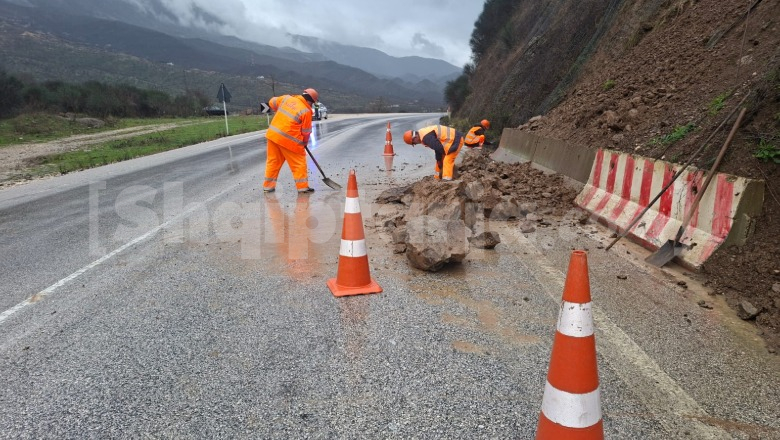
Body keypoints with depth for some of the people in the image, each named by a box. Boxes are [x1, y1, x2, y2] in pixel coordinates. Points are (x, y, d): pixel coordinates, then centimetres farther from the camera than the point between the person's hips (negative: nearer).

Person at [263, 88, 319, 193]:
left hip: (273, 134, 6)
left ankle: (268, 185, 23)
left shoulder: (287, 98, 6)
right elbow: (306, 131, -2)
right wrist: (305, 142, 16)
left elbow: (272, 102, 20)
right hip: (288, 140, -6)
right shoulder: (306, 111, -9)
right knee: (299, 162, 6)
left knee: (273, 161, 16)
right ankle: (302, 186, 8)